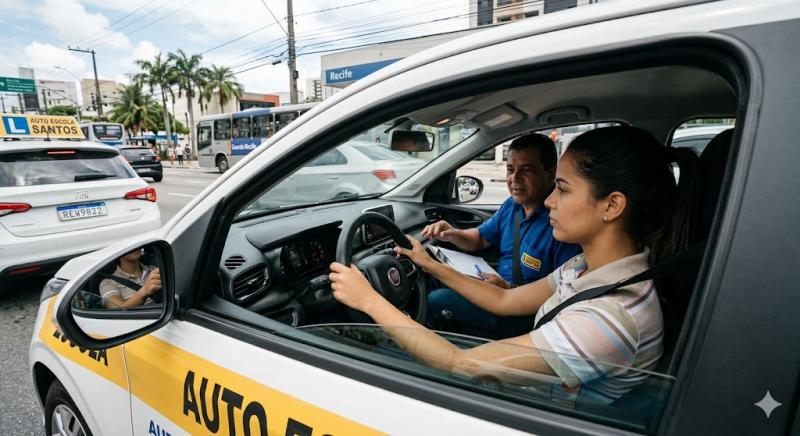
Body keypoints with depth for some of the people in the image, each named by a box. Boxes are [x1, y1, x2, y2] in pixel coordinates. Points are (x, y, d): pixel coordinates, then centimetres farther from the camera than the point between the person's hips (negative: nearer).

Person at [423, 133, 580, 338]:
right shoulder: (511, 205, 2)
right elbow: (480, 238, 13)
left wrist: (510, 290, -31)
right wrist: (452, 234, -8)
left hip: (524, 318, -8)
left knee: (437, 301, -18)